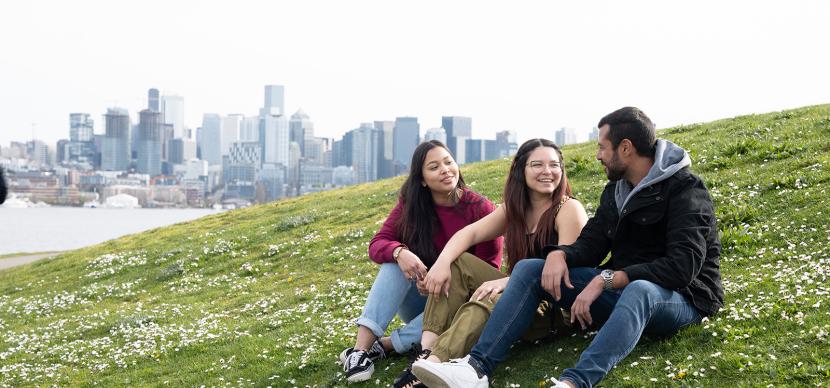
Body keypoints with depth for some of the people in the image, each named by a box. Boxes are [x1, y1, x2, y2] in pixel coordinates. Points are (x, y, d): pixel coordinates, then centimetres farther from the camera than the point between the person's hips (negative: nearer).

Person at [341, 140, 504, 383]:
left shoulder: (481, 209, -13)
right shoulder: (411, 204, -5)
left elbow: (490, 268, -13)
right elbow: (377, 244, -13)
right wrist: (399, 252, -37)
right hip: (420, 298, 2)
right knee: (396, 258, -26)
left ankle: (382, 345, -31)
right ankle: (361, 347, -38)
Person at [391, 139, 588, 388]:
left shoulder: (569, 209, -9)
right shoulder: (514, 209, 12)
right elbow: (470, 233, 0)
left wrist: (508, 280, -32)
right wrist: (442, 262, -22)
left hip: (554, 310, -7)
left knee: (489, 301, -35)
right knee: (456, 263, -7)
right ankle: (427, 350, -24)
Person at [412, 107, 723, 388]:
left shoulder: (686, 190, -13)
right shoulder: (615, 190, 11)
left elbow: (683, 266, -24)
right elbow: (591, 244, 7)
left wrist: (607, 278, -29)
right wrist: (559, 254, -17)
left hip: (680, 298, -7)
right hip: (621, 288, 7)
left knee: (640, 290, -44)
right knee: (529, 268, -7)